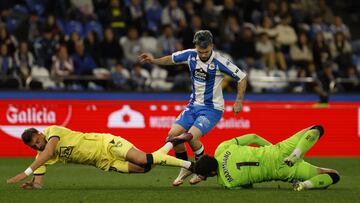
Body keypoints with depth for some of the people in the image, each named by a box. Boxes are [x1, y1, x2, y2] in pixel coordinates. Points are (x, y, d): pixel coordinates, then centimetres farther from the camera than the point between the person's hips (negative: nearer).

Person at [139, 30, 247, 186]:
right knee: (173, 134, -5)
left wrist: (239, 101, -13)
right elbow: (171, 59, 12)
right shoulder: (190, 55, -6)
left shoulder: (219, 61, -20)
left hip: (212, 108, -6)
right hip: (194, 105, 6)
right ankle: (185, 168, 16)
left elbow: (242, 77, -10)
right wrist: (153, 61, -4)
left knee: (192, 136, -24)